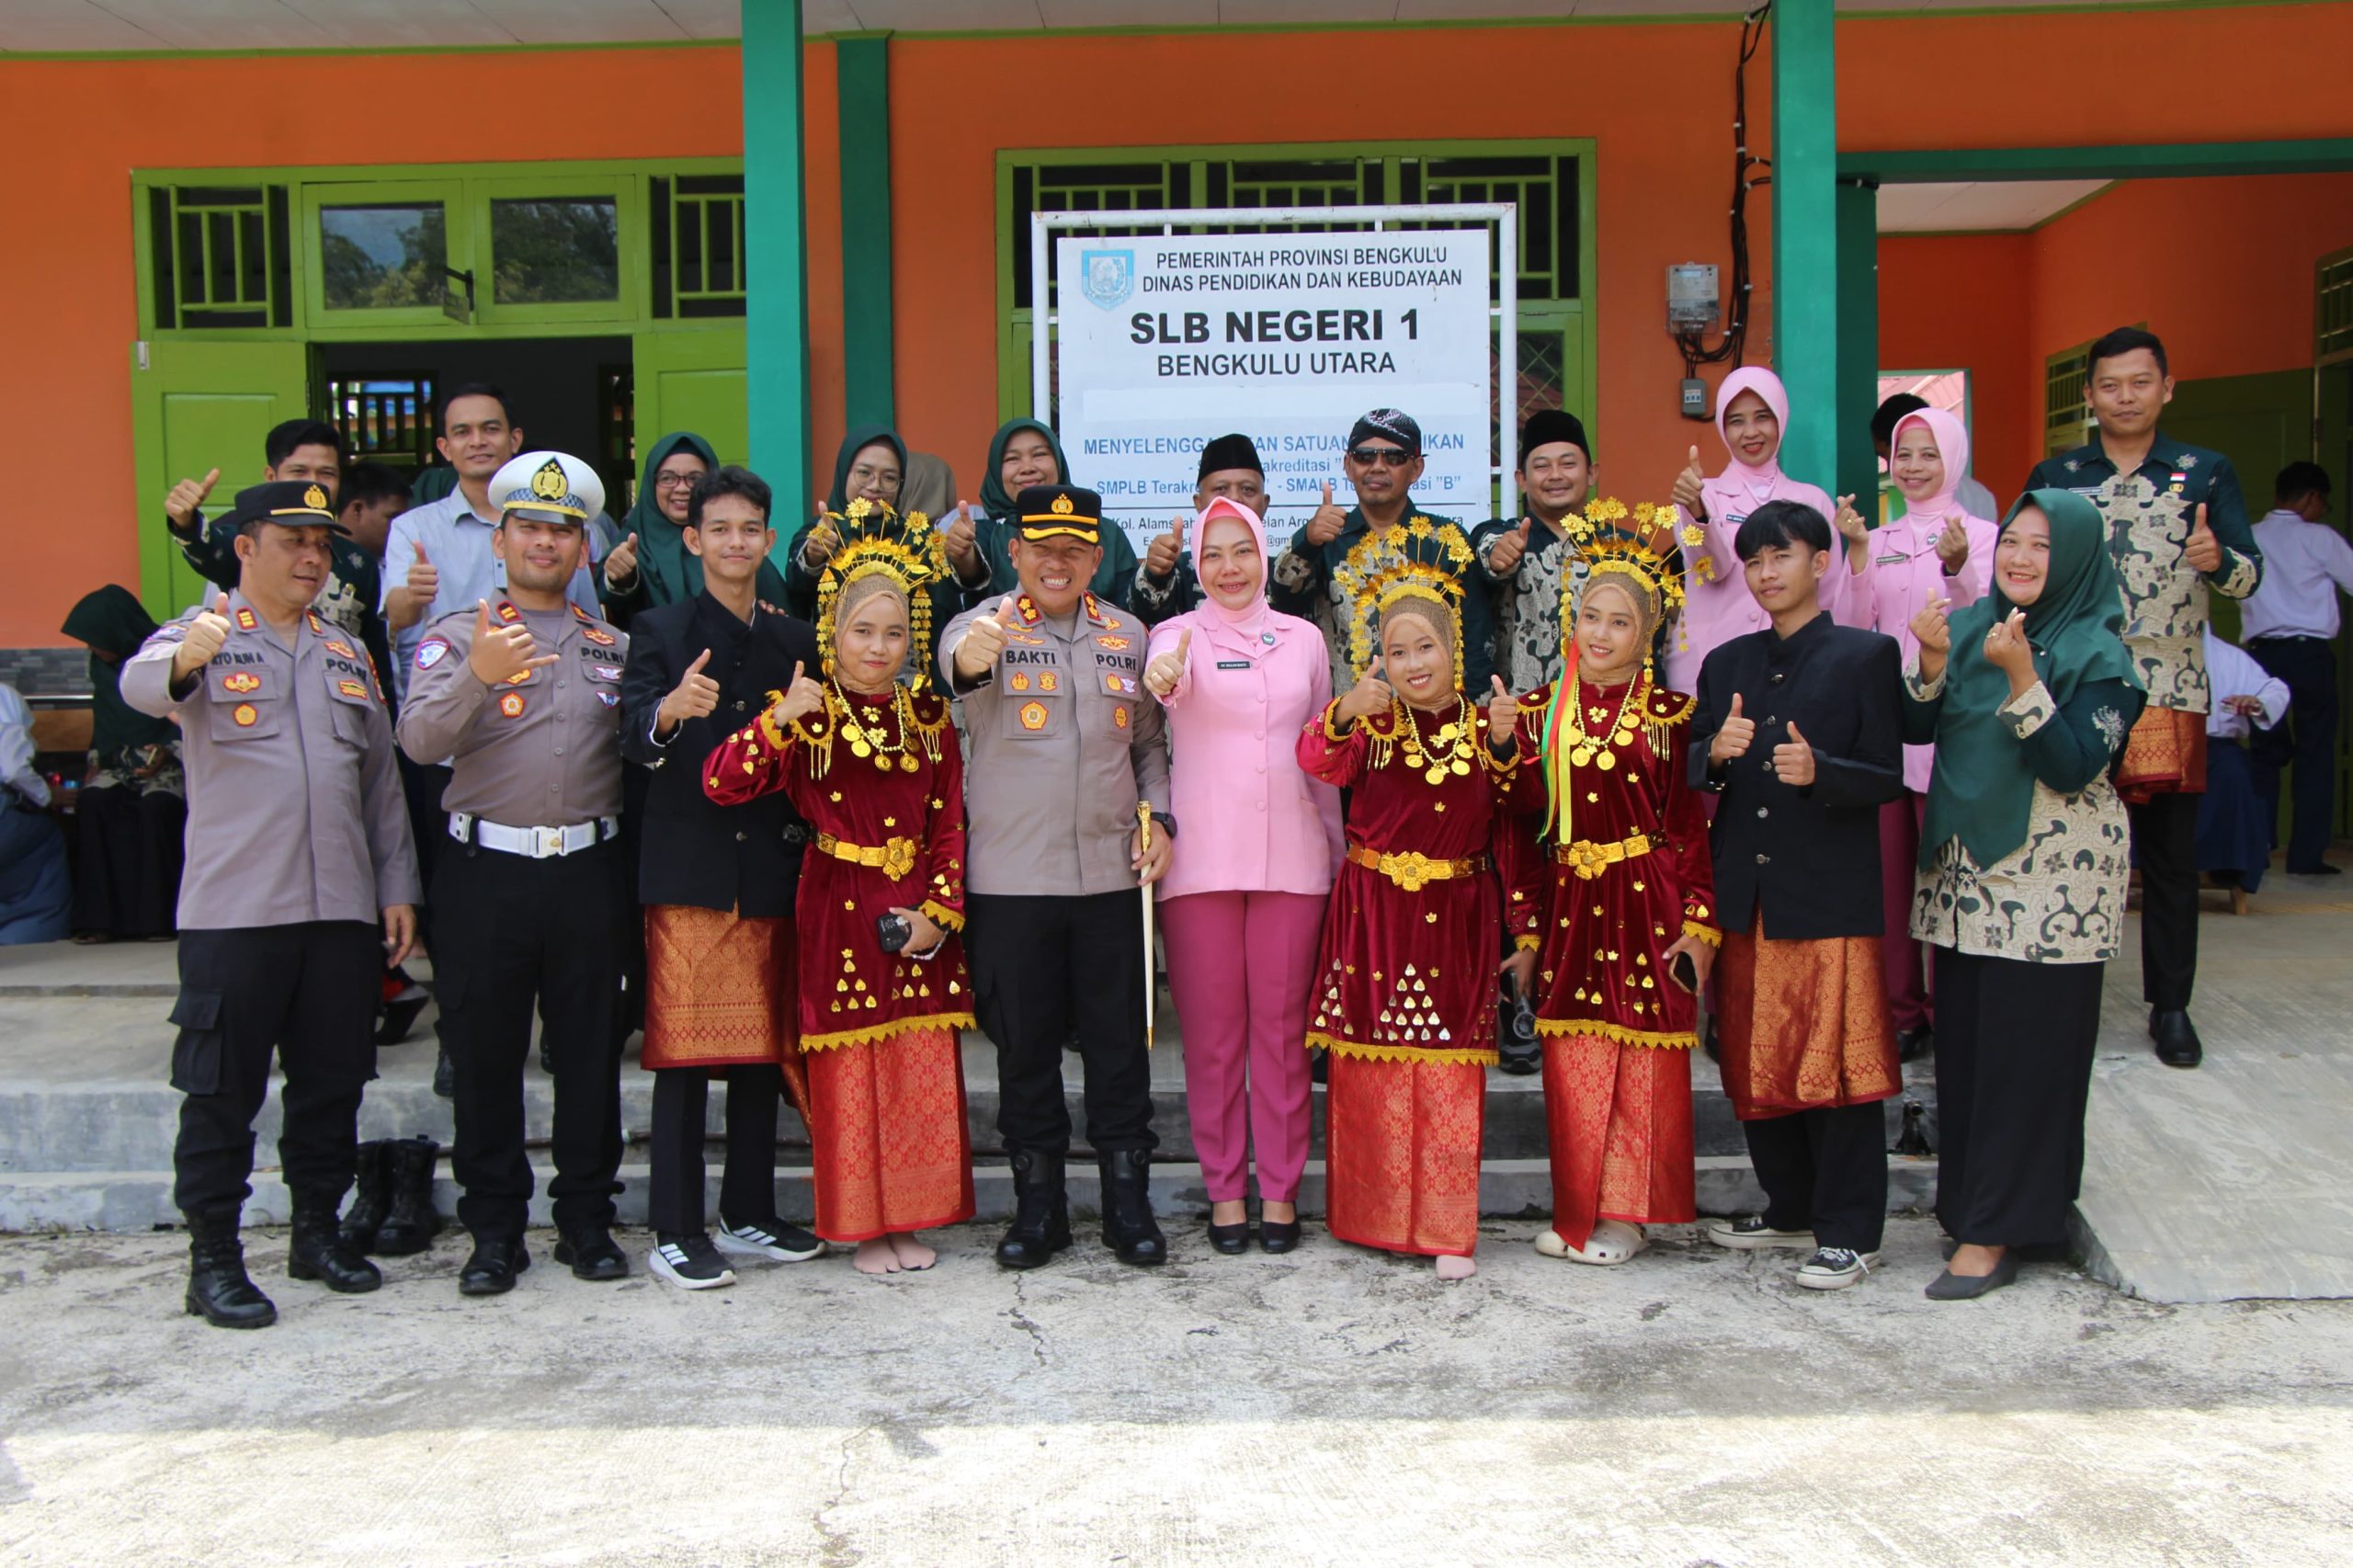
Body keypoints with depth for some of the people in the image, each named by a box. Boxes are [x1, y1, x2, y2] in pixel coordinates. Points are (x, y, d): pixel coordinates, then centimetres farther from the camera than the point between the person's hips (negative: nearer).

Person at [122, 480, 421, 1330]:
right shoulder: (202, 637, 0)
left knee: (332, 1079, 11)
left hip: (341, 908, 5)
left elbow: (381, 780, 17)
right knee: (223, 1088, 2)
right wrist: (184, 661, -48)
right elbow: (141, 683, -24)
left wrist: (397, 886, 12)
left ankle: (316, 1230, 26)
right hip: (233, 909, -5)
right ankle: (213, 1256, 12)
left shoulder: (345, 654, 16)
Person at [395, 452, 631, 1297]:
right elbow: (420, 741, -12)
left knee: (590, 1052, 7)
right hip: (487, 871, -2)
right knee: (484, 1055, 5)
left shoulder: (612, 642, 12)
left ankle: (587, 1219, 20)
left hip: (588, 870, 2)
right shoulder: (457, 635, 4)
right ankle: (494, 1230, 17)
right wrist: (477, 677, -29)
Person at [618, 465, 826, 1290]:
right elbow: (634, 739, -15)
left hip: (771, 871, 4)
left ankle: (750, 1215, 21)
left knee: (764, 1049, 9)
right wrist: (669, 712, -36)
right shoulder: (662, 632, 1)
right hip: (688, 868, -4)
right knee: (683, 1049, -2)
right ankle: (675, 1231, 6)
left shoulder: (795, 642, 13)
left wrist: (803, 827, 2)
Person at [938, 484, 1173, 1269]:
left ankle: (1128, 1199, 20)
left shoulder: (1127, 636, 11)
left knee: (1119, 1039, 7)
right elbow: (954, 655, -27)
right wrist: (969, 657, -51)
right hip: (1010, 877, -2)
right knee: (1024, 1043, 7)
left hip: (1112, 873, 3)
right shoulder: (988, 625, -2)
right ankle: (1038, 1204, 21)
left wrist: (1158, 816, 2)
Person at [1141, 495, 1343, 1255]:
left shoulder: (1303, 639, 11)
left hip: (1290, 857, 2)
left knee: (1283, 1027, 5)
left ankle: (1279, 1189, 15)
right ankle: (1224, 1188, 15)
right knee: (1211, 1030, 4)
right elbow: (1168, 670, -23)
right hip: (1201, 858, -2)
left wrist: (1337, 846, 16)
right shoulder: (1181, 633, 3)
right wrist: (1162, 676, -46)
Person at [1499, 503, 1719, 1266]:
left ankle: (1627, 1212, 16)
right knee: (1572, 1063, 6)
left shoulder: (1669, 715, -2)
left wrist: (1698, 924, -8)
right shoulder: (1540, 711, 6)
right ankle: (1576, 1211, 19)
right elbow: (1519, 820, 5)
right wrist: (1525, 924, -1)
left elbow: (1693, 826, -4)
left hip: (1647, 905, -2)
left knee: (1644, 1058, 3)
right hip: (1569, 904, 3)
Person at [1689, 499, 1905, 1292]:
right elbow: (1693, 772, 10)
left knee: (1836, 1064, -2)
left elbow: (1887, 779, -5)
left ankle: (1848, 1230, 8)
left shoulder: (1866, 655, -1)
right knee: (1757, 1062, 11)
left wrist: (1818, 770, -23)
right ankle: (1789, 1208, 26)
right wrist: (1716, 750, -12)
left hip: (1829, 896, -5)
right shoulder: (1727, 662, 14)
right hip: (1744, 892, 5)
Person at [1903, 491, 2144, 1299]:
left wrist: (2020, 678, -25)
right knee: (1961, 1041, 9)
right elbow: (1915, 730, 0)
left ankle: (1996, 1232, 6)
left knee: (2026, 1050, -1)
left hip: (2049, 880, -5)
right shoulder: (1969, 626, 8)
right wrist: (1932, 660, -16)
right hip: (1964, 870, 5)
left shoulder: (2097, 653, -7)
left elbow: (2071, 768, -17)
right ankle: (1968, 1198, 23)